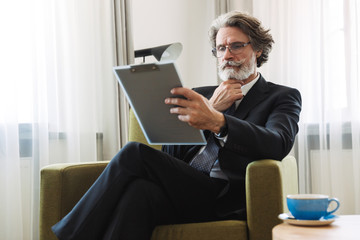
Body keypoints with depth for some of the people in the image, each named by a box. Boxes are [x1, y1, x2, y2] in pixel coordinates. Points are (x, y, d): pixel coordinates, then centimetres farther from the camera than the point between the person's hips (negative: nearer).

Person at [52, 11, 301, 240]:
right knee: (140, 191, -34)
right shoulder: (202, 95, 27)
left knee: (135, 153, -24)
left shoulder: (283, 97, 12)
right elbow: (170, 151, 16)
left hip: (224, 201, -4)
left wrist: (216, 121, -30)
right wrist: (211, 106, 2)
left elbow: (278, 144, -12)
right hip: (181, 189, 4)